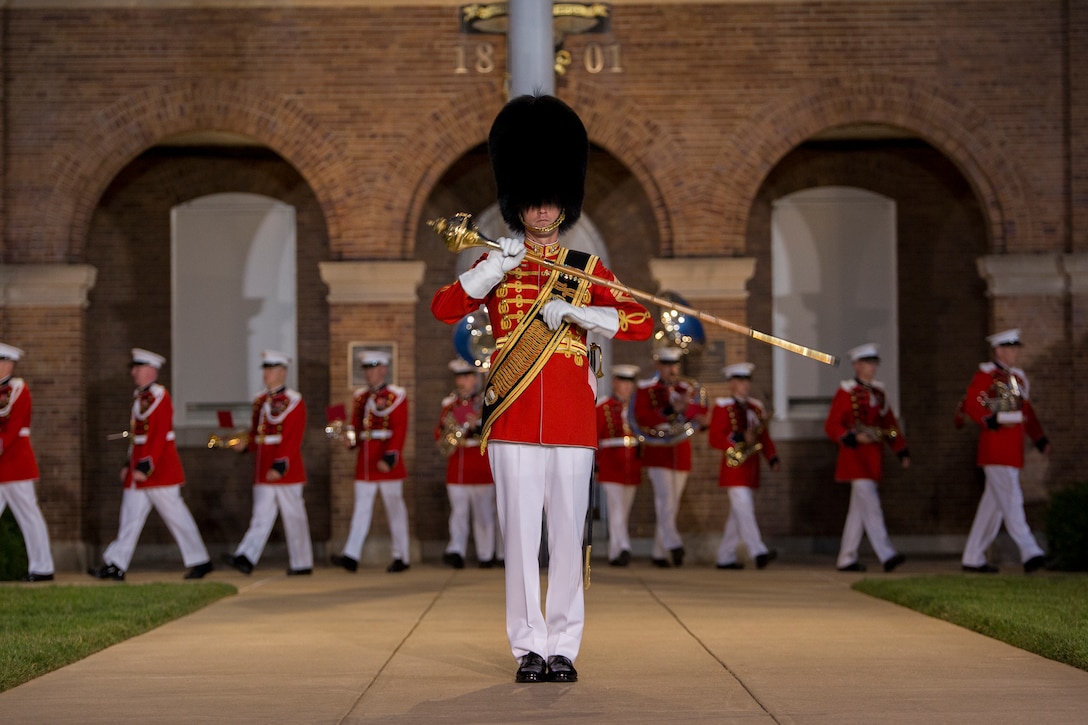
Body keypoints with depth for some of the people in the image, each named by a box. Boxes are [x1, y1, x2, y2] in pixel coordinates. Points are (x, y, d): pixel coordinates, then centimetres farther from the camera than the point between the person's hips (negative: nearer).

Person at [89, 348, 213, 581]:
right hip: (139, 470, 9)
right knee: (130, 517, 4)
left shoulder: (159, 396, -12)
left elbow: (158, 436, -19)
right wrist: (129, 465, 15)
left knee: (176, 516, -1)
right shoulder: (139, 396, 14)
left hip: (160, 469, -9)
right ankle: (115, 566, 1)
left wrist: (146, 467, -23)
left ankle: (200, 561, 9)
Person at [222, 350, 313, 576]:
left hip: (285, 471, -6)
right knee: (261, 517, 1)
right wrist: (244, 444, -2)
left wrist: (280, 466, -23)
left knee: (293, 516, 2)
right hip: (263, 472, 6)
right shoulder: (260, 400, 13)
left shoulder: (293, 401, -8)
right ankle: (246, 559, -8)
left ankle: (302, 563, 10)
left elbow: (292, 439, -15)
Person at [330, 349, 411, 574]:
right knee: (361, 508, 0)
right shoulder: (360, 397, 14)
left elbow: (400, 430, -12)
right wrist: (351, 439, -1)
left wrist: (390, 456, -22)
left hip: (386, 461, -5)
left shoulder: (396, 396, -4)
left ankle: (401, 557, 10)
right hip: (365, 461, 6)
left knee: (394, 508, 2)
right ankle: (351, 556, -6)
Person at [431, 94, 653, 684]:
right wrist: (496, 268, -16)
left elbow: (640, 323, 0)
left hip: (573, 420, 1)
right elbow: (443, 308, -5)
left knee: (567, 536, 2)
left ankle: (563, 647, 9)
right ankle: (529, 649, 6)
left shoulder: (589, 270, 11)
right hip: (515, 420, -1)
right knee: (521, 536, -1)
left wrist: (573, 313, -13)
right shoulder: (496, 267, 10)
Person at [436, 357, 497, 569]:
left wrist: (478, 426, -24)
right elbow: (439, 431, 15)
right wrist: (444, 438, -8)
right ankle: (456, 551, -11)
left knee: (483, 511, 2)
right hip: (456, 468, 3)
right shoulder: (450, 404, 13)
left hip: (481, 467, -3)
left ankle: (486, 556, 9)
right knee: (458, 511, -3)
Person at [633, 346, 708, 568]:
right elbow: (642, 418, -14)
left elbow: (702, 415, -3)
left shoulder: (688, 389, 11)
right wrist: (670, 411, -22)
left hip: (681, 453, 4)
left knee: (672, 503, 5)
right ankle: (673, 544, -23)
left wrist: (686, 406, -22)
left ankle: (659, 552, 11)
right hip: (657, 453, -4)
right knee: (665, 497, -18)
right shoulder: (645, 389, 0)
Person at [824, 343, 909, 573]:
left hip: (873, 458, 7)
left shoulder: (879, 393, 15)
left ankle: (846, 559, 14)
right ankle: (887, 556, -18)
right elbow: (831, 426, -9)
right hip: (856, 458, -7)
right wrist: (853, 438, -24)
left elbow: (890, 424, 18)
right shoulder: (845, 392, -5)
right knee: (871, 507, -13)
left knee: (859, 510, 9)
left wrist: (902, 451, 8)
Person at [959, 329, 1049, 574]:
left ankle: (973, 558, 14)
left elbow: (1026, 410, 22)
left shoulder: (1017, 377, 19)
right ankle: (1030, 554, -18)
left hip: (1013, 450, 8)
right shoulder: (985, 374, -6)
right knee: (1012, 501, -13)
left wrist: (1040, 439, 13)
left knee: (993, 503, 9)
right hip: (995, 448, -8)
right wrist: (995, 420, -25)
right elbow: (970, 404, -13)